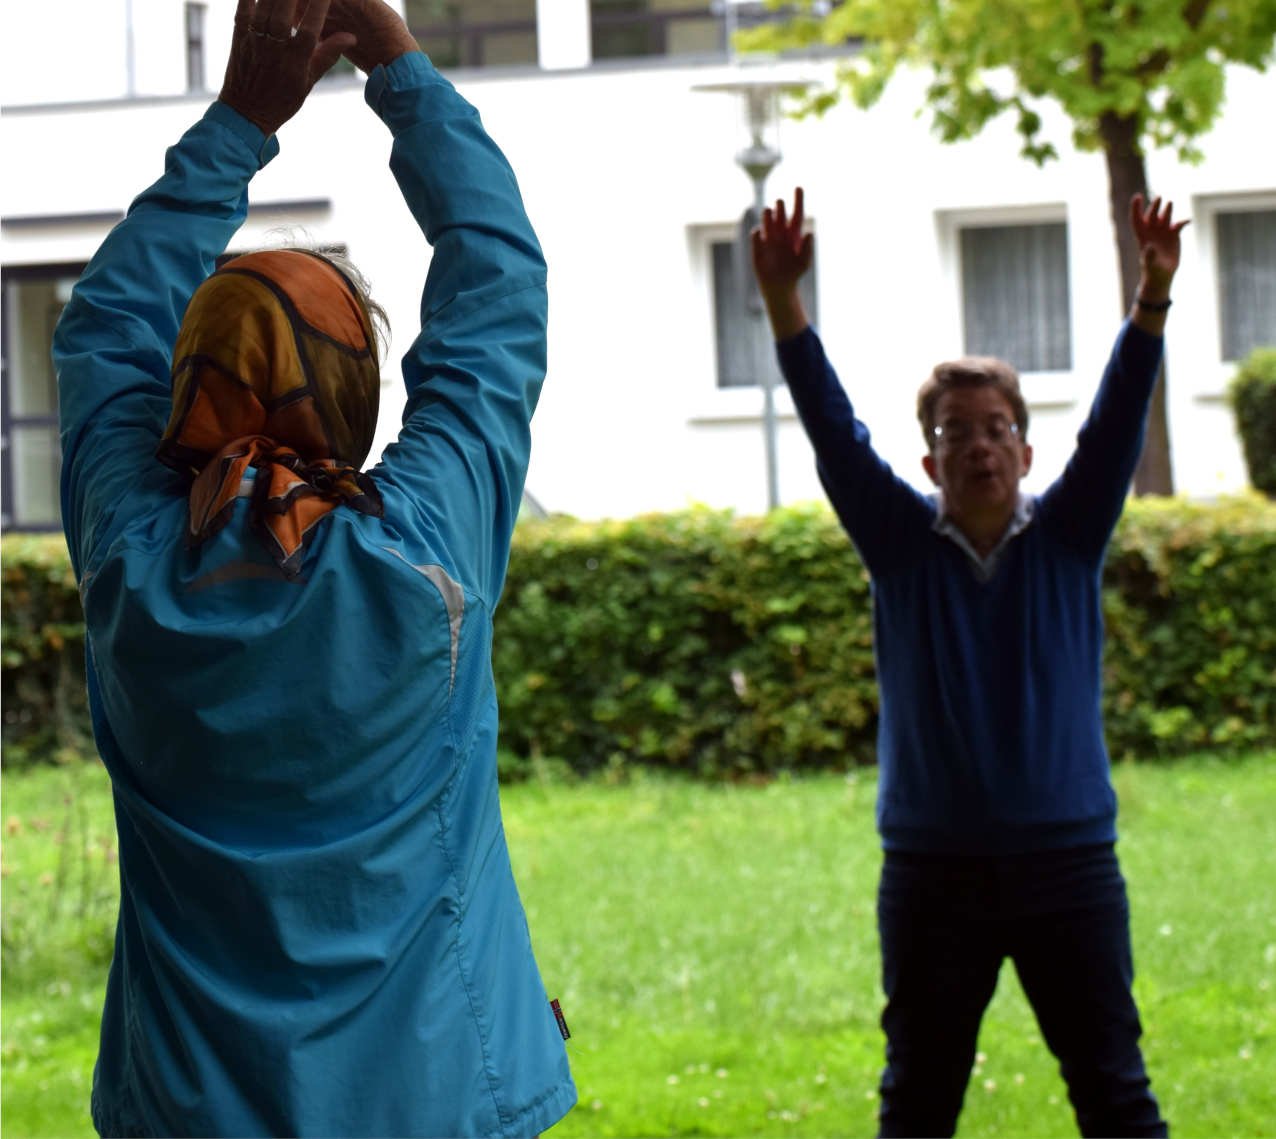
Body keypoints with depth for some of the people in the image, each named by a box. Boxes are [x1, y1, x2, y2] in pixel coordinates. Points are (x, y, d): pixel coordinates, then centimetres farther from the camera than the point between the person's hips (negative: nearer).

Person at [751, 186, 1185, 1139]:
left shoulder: (1068, 537, 2)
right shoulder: (902, 543, 2)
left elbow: (1116, 425, -10)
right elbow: (833, 430, -7)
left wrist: (1153, 300, -25)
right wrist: (784, 303, -20)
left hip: (1069, 868, 0)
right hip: (933, 873, 1)